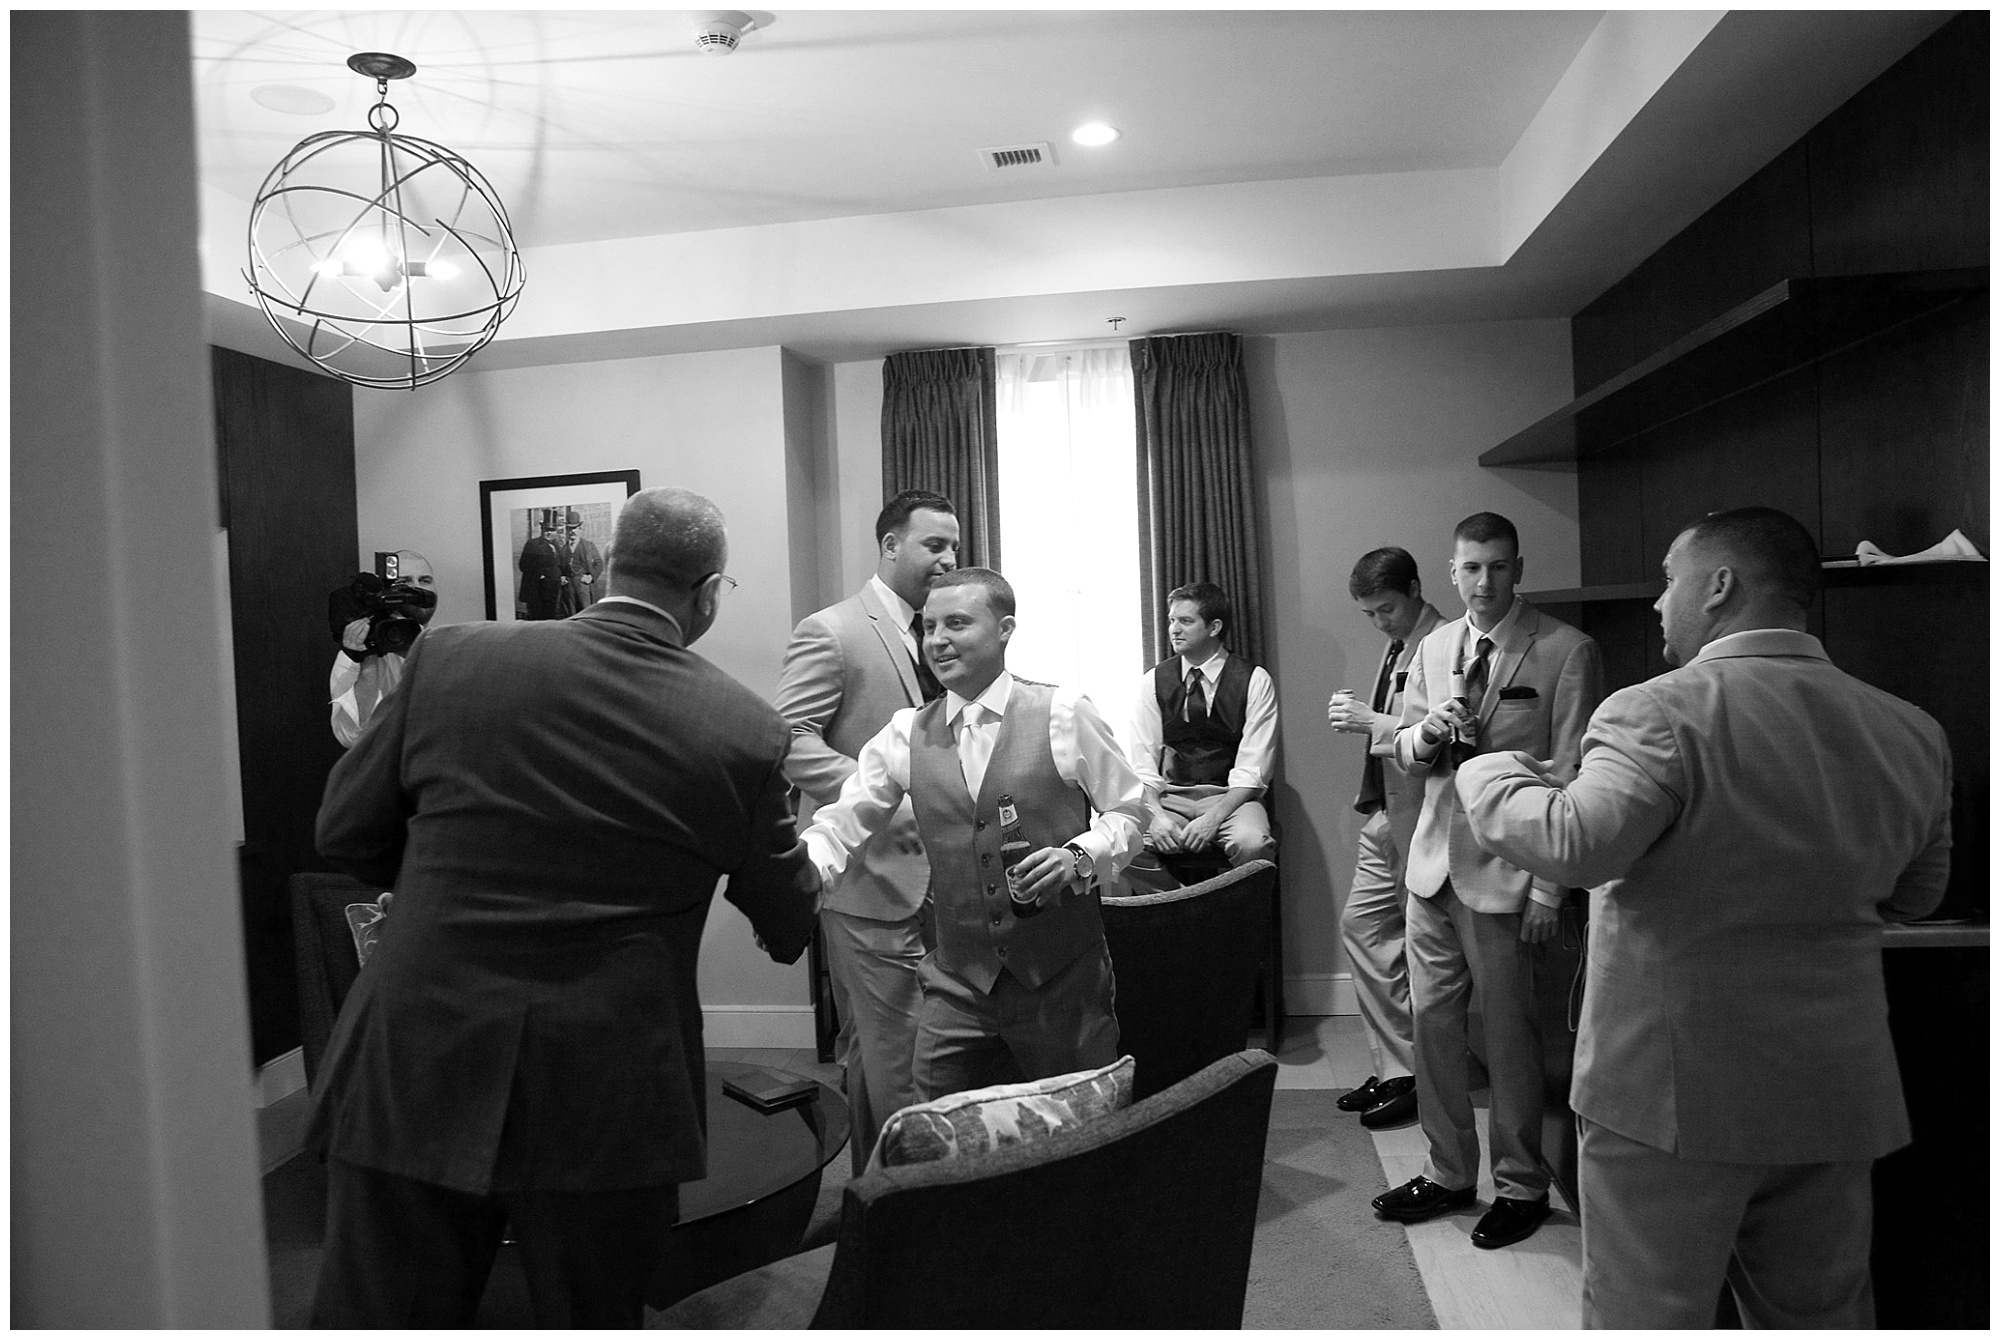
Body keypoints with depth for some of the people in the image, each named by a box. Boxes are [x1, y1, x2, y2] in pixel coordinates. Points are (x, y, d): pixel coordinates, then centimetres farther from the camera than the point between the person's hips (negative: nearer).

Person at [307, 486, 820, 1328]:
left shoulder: (449, 658, -6)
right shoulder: (742, 730, -9)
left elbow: (345, 832, 5)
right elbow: (788, 931, 4)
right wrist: (815, 850, 25)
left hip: (414, 1076, 2)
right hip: (604, 1102, -1)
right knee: (593, 1318, 18)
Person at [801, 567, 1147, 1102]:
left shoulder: (1064, 715, -6)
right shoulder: (906, 734, 2)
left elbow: (1129, 809, 1)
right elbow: (842, 822, 2)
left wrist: (1078, 856, -18)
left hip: (1064, 980, -2)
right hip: (957, 986, 2)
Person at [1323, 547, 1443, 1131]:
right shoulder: (1399, 645, 15)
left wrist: (1373, 721, -23)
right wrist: (1358, 715, 6)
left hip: (1423, 817, -9)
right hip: (1386, 813, 10)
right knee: (1361, 926, 10)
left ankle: (1418, 1078, 17)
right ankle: (1394, 1068, 20)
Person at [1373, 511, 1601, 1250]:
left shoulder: (1566, 652, -8)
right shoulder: (1433, 648, 10)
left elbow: (1570, 775, -10)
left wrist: (1548, 887, -13)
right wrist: (1427, 731, -11)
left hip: (1505, 868, -5)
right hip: (1434, 863, 5)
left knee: (1508, 1032, 5)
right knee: (1432, 1021, 11)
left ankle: (1520, 1185, 25)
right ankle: (1448, 1172, 28)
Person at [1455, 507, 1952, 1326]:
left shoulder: (1660, 714, -17)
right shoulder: (1913, 733, 4)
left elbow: (1573, 846, -29)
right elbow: (1914, 894, 16)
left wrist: (1489, 774, -11)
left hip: (1670, 1089, -6)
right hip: (1838, 1096, 6)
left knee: (1644, 1318, 8)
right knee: (1822, 1317, 21)